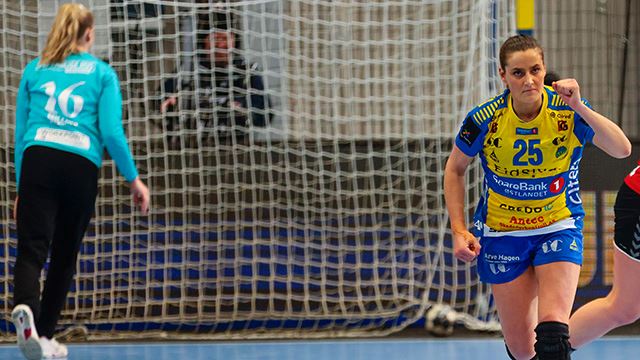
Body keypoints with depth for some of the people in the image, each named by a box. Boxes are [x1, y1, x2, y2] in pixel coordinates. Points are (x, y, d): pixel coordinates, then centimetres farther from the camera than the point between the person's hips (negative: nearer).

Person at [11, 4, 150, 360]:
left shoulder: (34, 70, 17)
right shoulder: (102, 73, 11)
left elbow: (21, 132, 16)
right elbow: (112, 131, 2)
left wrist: (20, 188, 21)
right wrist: (134, 178, 13)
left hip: (38, 159, 0)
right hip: (82, 165, 0)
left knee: (32, 246, -12)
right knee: (65, 254, 13)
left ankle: (26, 307, -40)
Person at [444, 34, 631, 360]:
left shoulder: (567, 110, -16)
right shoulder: (484, 120, -15)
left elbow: (622, 149, -28)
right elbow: (455, 169, 3)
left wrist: (579, 107, -38)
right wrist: (459, 230, -6)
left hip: (559, 226, 0)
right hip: (501, 233, 1)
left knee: (551, 329, -23)